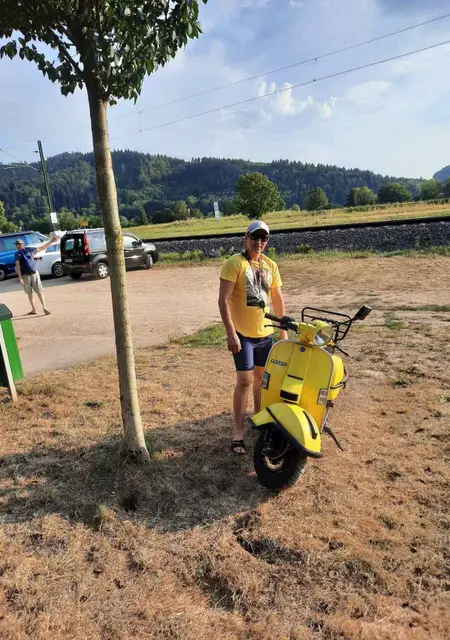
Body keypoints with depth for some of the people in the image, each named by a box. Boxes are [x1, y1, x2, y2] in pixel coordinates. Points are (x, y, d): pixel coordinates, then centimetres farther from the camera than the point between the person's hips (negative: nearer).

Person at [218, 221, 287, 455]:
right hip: (242, 333, -6)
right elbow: (223, 300, -17)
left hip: (265, 332, 6)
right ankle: (238, 431, 4)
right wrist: (231, 333, -22)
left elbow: (277, 299, 14)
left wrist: (284, 329, 13)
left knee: (261, 376, 17)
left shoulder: (271, 265, 7)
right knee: (245, 380, -6)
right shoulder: (234, 263, -11)